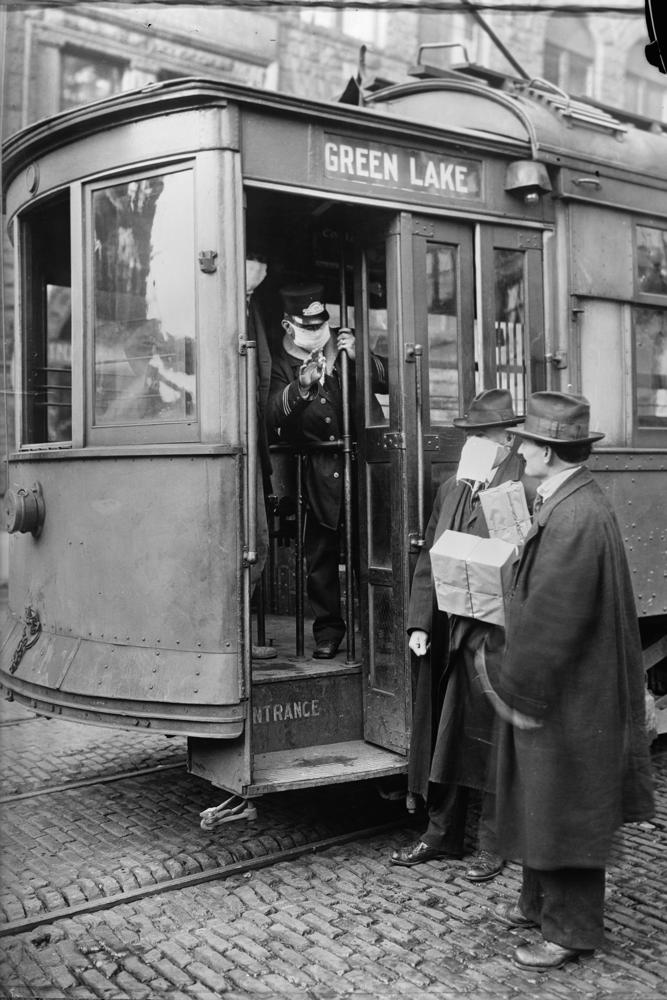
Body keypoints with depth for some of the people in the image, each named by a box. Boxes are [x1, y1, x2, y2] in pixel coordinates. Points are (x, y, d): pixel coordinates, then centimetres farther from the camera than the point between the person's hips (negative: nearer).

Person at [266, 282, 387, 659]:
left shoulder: (344, 345, 10)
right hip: (317, 473, 0)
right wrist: (301, 385, -22)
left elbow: (388, 382, 6)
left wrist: (358, 356, -9)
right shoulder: (285, 363, 7)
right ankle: (328, 630, 17)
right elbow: (273, 415, -7)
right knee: (320, 554, 4)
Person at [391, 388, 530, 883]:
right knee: (441, 736, 15)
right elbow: (429, 559, 12)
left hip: (493, 637, -7)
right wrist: (420, 622, 5)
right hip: (444, 637, 7)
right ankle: (442, 833, 32)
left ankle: (494, 841, 24)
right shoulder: (450, 489, 11)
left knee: (491, 740, 6)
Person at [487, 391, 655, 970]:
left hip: (568, 696, -10)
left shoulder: (576, 516, -26)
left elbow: (551, 617, -25)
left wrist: (518, 689, -16)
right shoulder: (563, 501, 6)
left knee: (563, 808, 5)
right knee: (540, 802, 21)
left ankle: (570, 930, 21)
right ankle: (541, 901, 38)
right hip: (555, 685, 10)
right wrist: (515, 675, 14)